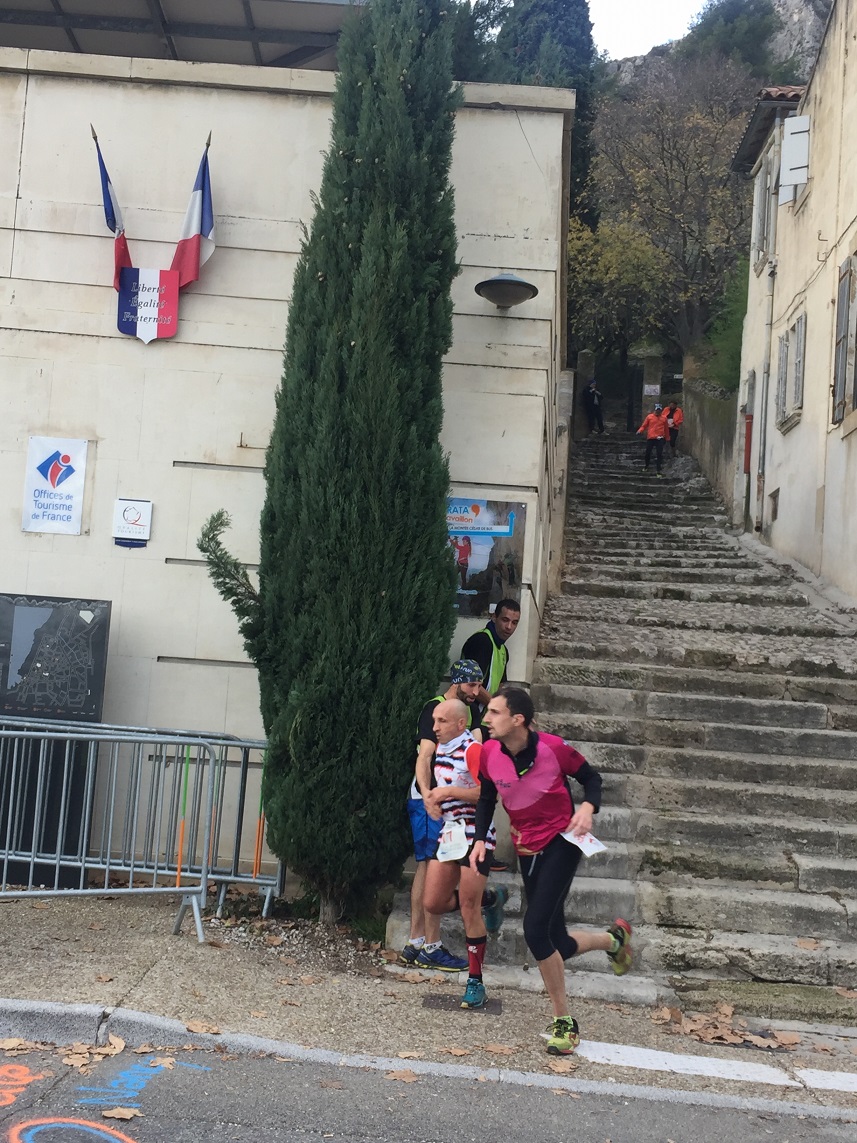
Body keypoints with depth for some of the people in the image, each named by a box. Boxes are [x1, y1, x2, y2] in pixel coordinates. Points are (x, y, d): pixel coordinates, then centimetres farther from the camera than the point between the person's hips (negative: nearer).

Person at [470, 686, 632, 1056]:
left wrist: (588, 808, -21)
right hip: (527, 848, 5)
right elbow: (486, 797, 10)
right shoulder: (489, 753, -9)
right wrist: (480, 838, -1)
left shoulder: (553, 748, -19)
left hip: (561, 841, -5)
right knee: (554, 945, 7)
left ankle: (563, 1021, -4)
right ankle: (613, 939, 39)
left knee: (535, 928, -21)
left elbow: (591, 777, -2)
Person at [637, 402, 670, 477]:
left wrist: (666, 437, 19)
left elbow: (666, 428, 15)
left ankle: (659, 471, -3)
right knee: (648, 453, 7)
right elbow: (644, 426, 6)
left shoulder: (664, 418, 7)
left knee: (659, 455, -4)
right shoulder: (649, 417, 4)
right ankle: (646, 466, 32)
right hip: (650, 438, 0)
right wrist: (640, 430, -13)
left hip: (660, 439, 0)